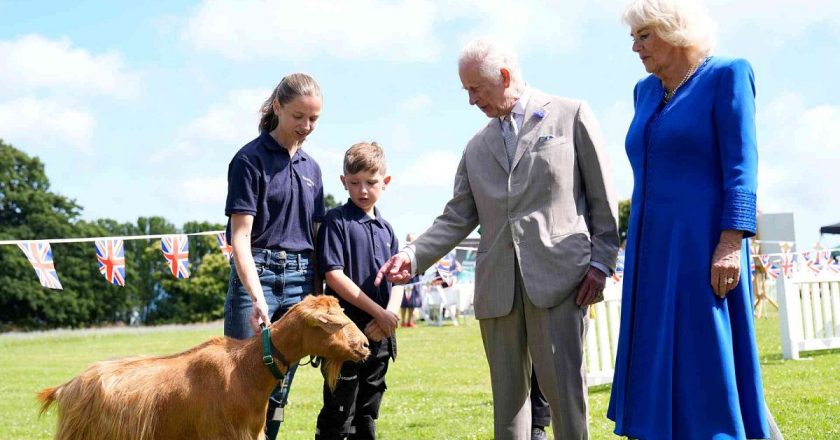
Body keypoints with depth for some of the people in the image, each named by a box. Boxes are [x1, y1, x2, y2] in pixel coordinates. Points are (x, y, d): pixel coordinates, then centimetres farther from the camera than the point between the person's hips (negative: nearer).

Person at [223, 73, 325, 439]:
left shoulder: (311, 167, 14)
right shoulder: (251, 159, -5)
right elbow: (240, 237, -11)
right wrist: (257, 297, -24)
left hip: (301, 279, 6)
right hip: (258, 274, -6)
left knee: (279, 387, 7)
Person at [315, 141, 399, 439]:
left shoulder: (385, 229, 14)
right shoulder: (336, 221, -5)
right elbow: (334, 276, -13)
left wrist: (385, 319, -8)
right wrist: (379, 312, -15)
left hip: (379, 335, 6)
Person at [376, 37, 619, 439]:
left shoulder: (571, 116, 6)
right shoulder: (477, 147, 19)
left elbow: (603, 198, 3)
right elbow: (457, 217, 13)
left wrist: (600, 262, -5)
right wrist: (413, 255, -2)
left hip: (557, 275, -5)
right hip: (497, 285, 5)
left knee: (563, 387, -8)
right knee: (507, 394, 6)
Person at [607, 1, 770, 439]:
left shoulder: (726, 76, -4)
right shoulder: (647, 90, 15)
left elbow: (741, 166, -12)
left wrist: (731, 243, -21)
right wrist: (638, 249, 17)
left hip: (703, 248, -7)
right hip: (654, 253, 7)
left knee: (707, 363, -7)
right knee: (661, 368, 5)